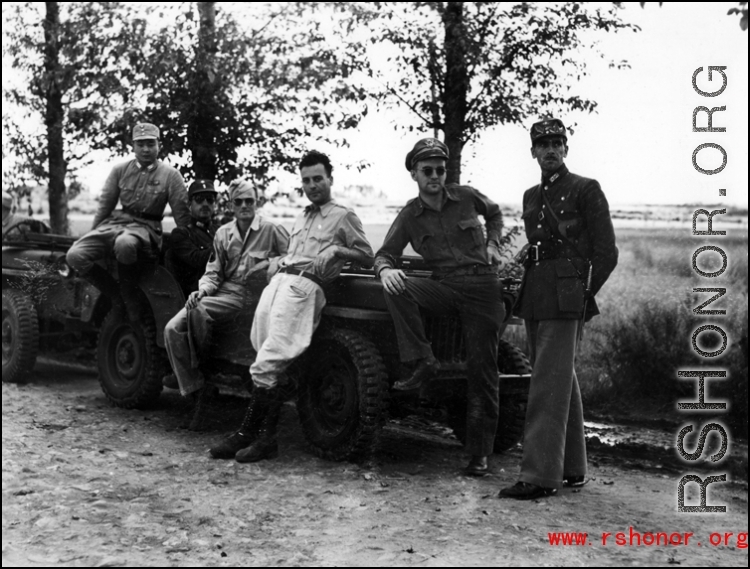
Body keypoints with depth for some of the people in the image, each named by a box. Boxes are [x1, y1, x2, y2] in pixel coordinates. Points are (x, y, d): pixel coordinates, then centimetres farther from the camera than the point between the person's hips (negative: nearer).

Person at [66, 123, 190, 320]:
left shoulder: (170, 175, 2)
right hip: (116, 221, 4)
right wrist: (92, 235, 14)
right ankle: (116, 295, -4)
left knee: (125, 244, -43)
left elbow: (182, 214, 2)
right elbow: (105, 205, 15)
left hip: (146, 227, -4)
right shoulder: (120, 170, 10)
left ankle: (131, 301, -21)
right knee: (75, 255, -20)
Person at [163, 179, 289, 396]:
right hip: (223, 292, 6)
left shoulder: (272, 230, 1)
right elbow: (213, 272, 13)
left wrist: (274, 265, -18)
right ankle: (192, 387, -3)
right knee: (172, 329, -11)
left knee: (198, 310, -29)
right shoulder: (223, 233, 15)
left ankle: (196, 370, -7)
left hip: (248, 296, -6)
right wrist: (203, 290, -6)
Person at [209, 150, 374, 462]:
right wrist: (278, 262, 17)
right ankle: (265, 436, 0)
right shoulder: (302, 218, 30)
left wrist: (337, 250, -8)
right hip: (278, 281, 6)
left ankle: (247, 433, -8)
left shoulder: (343, 216, 10)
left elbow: (368, 258, 7)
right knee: (272, 366, -3)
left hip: (304, 286, -6)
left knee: (266, 365, -16)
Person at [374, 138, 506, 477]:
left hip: (482, 286, -1)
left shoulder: (467, 197, 4)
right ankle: (422, 363, -24)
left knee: (482, 370, -4)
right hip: (443, 286, 1)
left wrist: (492, 244, 9)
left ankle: (480, 452, 3)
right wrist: (386, 270, -21)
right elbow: (384, 254, 2)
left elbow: (494, 213, 25)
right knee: (397, 290, -30)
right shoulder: (409, 217, 3)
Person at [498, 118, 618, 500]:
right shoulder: (531, 196, 17)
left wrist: (583, 296, -9)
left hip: (565, 301, -7)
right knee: (563, 383, 13)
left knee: (549, 385, -11)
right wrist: (526, 290, 10)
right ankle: (572, 469, 22)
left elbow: (606, 253, -5)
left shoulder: (586, 190, -3)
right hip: (535, 301, 8)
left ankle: (540, 476, -11)